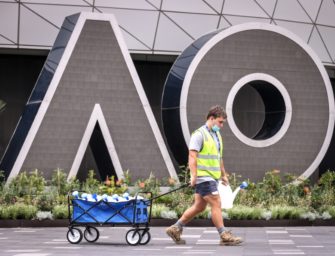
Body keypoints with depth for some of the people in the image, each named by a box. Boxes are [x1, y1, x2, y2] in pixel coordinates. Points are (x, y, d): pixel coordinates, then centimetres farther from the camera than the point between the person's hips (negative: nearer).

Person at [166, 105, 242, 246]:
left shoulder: (217, 135, 18)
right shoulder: (199, 134, -11)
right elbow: (192, 156, -17)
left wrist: (223, 174, 26)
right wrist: (194, 175, -23)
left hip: (213, 177, 9)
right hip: (203, 177, -9)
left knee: (199, 206, 10)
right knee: (216, 204, -10)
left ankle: (175, 229, 19)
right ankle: (225, 236, -8)